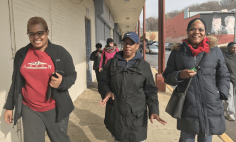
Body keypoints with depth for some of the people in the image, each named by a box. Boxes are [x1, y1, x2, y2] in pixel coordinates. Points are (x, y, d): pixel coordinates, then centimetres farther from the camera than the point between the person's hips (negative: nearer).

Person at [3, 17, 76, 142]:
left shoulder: (60, 52, -6)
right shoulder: (21, 54, 3)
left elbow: (72, 76, -2)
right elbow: (16, 82, 11)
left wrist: (62, 82, -23)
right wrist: (9, 106, 12)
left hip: (56, 109, -2)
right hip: (29, 110, 2)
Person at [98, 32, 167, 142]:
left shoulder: (144, 66, 3)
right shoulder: (112, 63, 5)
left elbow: (150, 91, 3)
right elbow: (103, 83, 6)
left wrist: (154, 110, -9)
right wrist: (107, 92, -16)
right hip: (116, 114, 2)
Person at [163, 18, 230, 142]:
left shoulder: (215, 51, 4)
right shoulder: (178, 52, 3)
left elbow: (224, 76, 10)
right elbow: (167, 77, 6)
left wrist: (221, 94, -3)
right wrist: (180, 75, -13)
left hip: (211, 107, 1)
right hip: (187, 107, -1)